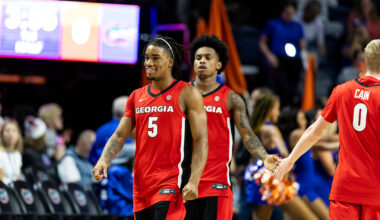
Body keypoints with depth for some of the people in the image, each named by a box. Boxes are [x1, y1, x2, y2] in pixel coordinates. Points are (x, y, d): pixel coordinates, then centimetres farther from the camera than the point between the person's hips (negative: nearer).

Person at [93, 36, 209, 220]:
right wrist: (104, 160, -8)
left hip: (172, 181, -7)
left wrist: (193, 181, -18)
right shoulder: (136, 97, 14)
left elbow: (201, 141, -7)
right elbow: (119, 136, 13)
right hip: (142, 182, 7)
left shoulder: (187, 94, -3)